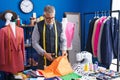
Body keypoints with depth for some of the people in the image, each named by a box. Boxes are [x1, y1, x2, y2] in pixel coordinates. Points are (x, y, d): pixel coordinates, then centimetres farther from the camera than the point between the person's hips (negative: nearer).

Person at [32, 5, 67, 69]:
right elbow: (35, 42, -5)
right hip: (44, 58, -1)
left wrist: (63, 50, -11)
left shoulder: (59, 25, 1)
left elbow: (63, 40, 8)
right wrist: (44, 53, -15)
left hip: (57, 57, 2)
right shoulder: (38, 26, -5)